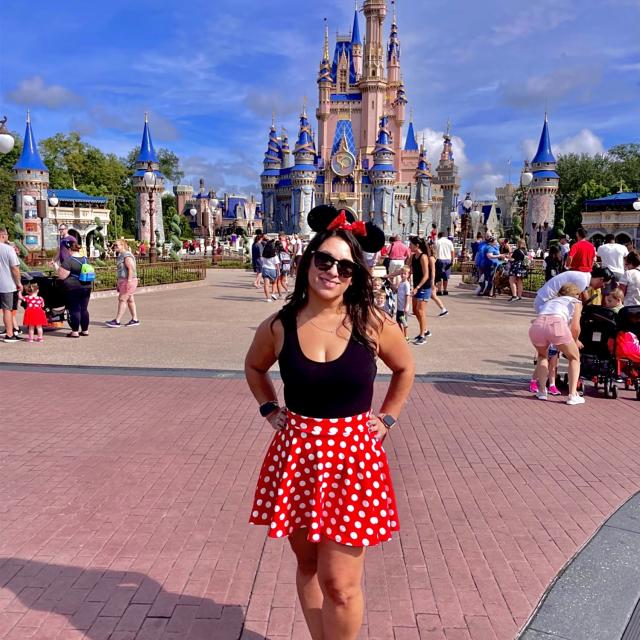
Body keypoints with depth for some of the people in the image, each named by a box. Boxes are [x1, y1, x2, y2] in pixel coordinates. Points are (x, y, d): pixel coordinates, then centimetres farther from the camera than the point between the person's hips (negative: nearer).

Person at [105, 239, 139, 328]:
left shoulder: (127, 255, -14)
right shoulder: (120, 256, 18)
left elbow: (131, 268, -22)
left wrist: (129, 281, -26)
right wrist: (119, 284, 20)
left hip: (128, 281, -10)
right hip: (123, 281, 10)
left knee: (122, 299, -9)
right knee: (130, 300, 11)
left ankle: (117, 321, -9)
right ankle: (135, 320, 16)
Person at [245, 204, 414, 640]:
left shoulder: (373, 324, -8)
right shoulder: (278, 326, -5)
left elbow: (405, 369, 11)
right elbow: (254, 367, 17)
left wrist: (386, 419, 5)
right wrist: (270, 410, 6)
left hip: (352, 455, -2)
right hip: (296, 453, 2)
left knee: (340, 583, 2)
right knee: (308, 566, 18)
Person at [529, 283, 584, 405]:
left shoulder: (550, 301, 40)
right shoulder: (576, 302, 28)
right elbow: (575, 327, 14)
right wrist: (575, 341, 34)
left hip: (536, 325, 4)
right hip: (557, 324, -3)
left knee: (542, 355, 34)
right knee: (574, 358, 22)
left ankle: (542, 391, 24)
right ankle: (572, 395, 12)